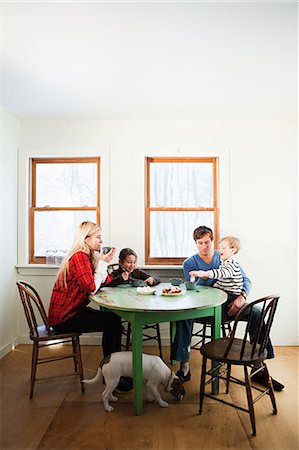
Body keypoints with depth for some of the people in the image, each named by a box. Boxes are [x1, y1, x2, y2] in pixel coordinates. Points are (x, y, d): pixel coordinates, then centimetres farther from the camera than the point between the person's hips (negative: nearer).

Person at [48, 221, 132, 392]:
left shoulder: (87, 256, 12)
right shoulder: (79, 257, -19)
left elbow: (104, 281, 8)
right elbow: (92, 287, -28)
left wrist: (105, 261, -4)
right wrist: (102, 262, -18)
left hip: (73, 311, 10)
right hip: (64, 318, -10)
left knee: (113, 319, 5)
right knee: (113, 322, -15)